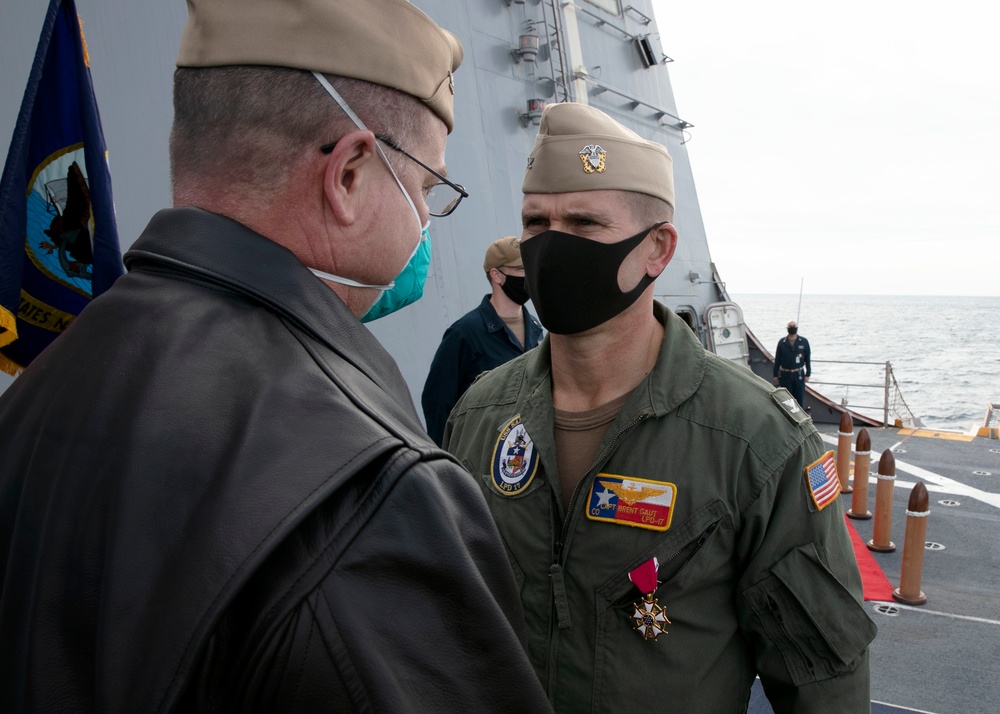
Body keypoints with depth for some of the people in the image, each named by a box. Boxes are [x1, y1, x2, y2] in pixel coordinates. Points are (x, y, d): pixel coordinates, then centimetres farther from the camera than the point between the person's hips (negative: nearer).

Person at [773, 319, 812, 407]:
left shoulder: (804, 342, 0)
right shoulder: (782, 342, 1)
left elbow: (807, 359, 3)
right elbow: (777, 360, 4)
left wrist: (807, 374, 0)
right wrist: (775, 375, 3)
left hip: (799, 375, 0)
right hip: (785, 375, 0)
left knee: (799, 398, 6)